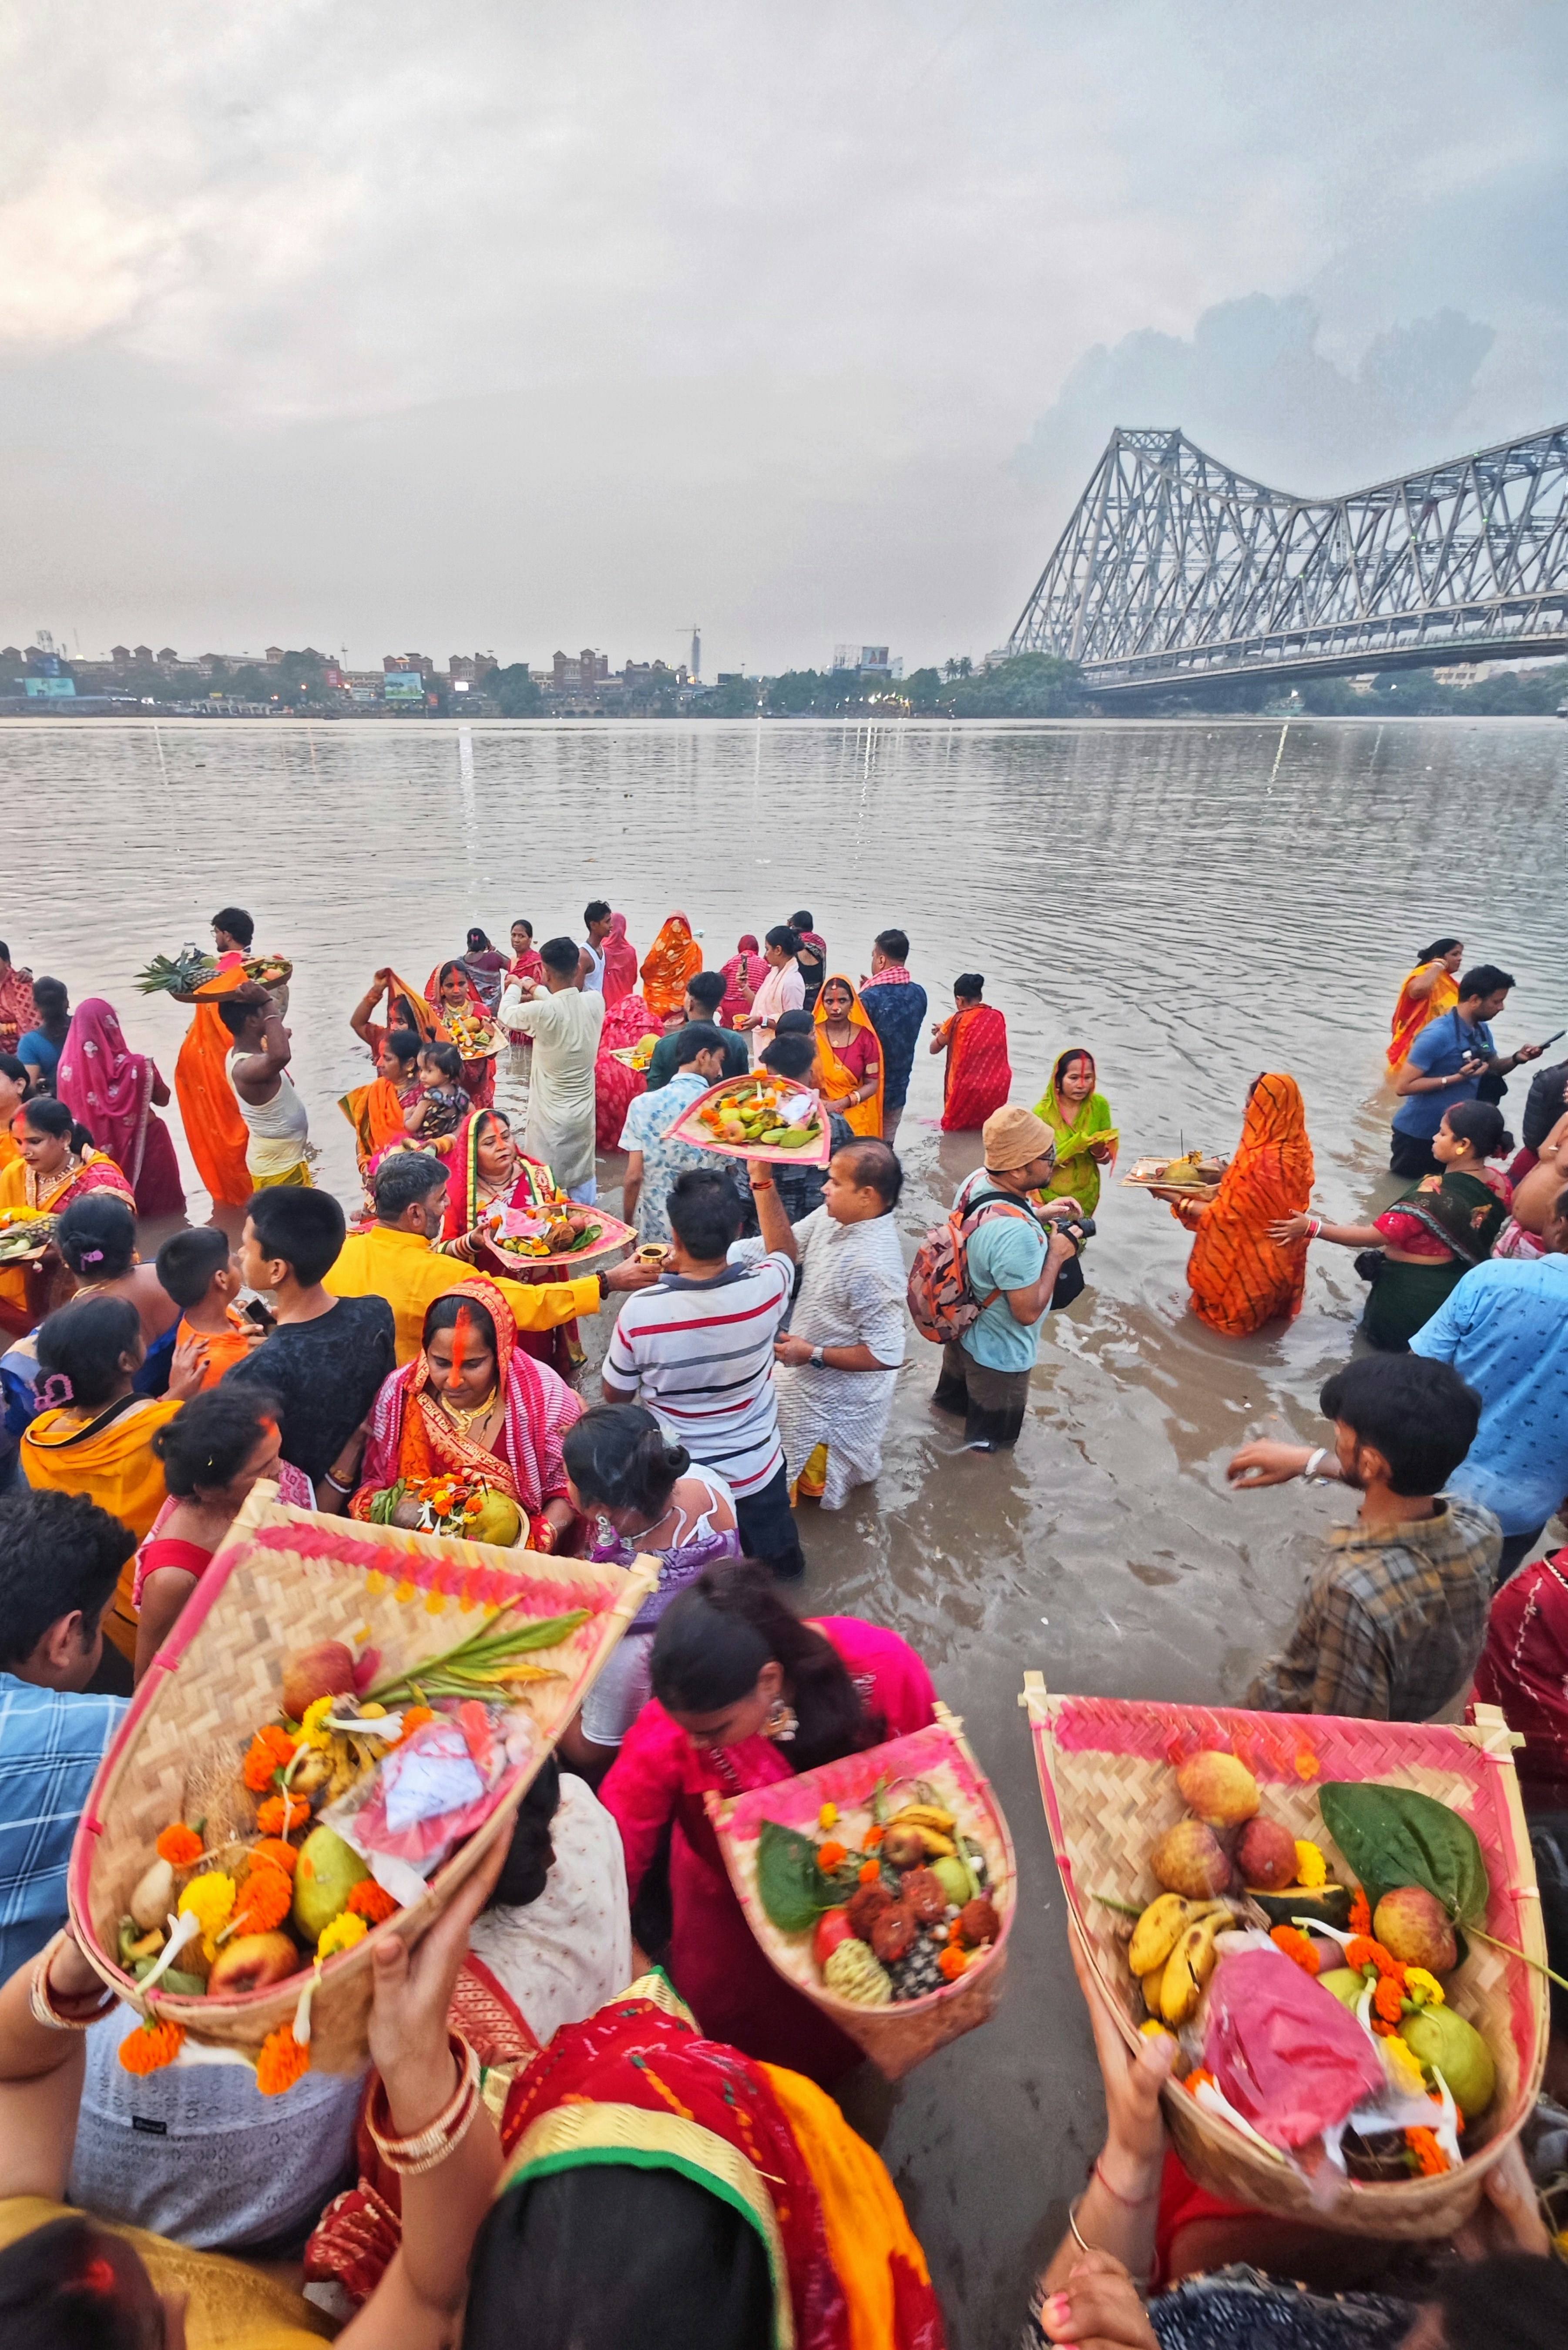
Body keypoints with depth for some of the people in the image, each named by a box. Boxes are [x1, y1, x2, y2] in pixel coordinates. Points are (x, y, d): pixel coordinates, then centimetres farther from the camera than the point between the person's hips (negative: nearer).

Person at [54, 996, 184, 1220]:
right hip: (143, 1145, -3)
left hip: (96, 1150, 3)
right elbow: (163, 1099, -5)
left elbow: (68, 1111, 0)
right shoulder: (137, 1065, -22)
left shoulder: (69, 1068, -15)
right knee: (161, 1211, 16)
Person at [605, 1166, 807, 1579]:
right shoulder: (765, 1290, -27)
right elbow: (783, 1249, 1)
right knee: (780, 1560, 32)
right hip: (755, 1469, 2)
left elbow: (616, 1396, -10)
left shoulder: (640, 1312, -31)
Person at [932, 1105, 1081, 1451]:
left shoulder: (977, 1180, -17)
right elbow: (1029, 1312, -31)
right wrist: (1056, 1254, -23)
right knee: (992, 1429, 25)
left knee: (957, 1386, 40)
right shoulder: (1017, 1235, -44)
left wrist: (1039, 1217, -3)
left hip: (965, 1325, 8)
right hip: (1001, 1354, -8)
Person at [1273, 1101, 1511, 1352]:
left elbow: (1375, 1237, -30)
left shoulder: (1435, 1195, -31)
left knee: (1385, 1334, 22)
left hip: (1412, 1298, -7)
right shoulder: (1500, 1184, -8)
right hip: (1461, 1293, 7)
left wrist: (1311, 1228, -28)